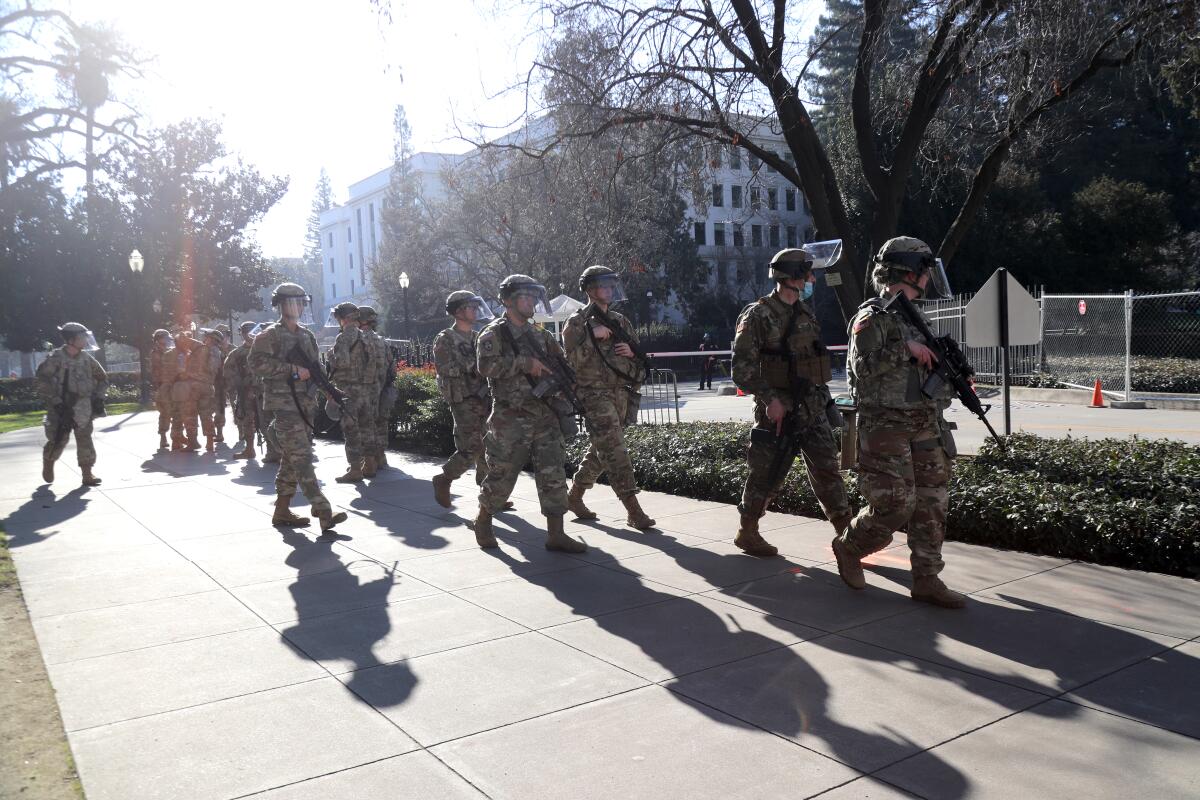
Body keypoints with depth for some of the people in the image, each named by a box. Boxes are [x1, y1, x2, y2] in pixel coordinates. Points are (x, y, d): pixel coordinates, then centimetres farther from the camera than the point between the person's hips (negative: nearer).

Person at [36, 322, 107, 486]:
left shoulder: (86, 359, 3)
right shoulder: (56, 359, -12)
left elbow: (102, 378, 15)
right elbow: (43, 381, -15)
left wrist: (99, 398, 6)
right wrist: (56, 402, -20)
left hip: (82, 408, 4)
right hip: (61, 407, -4)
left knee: (85, 439, -1)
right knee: (58, 440, 3)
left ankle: (87, 473, 3)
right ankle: (48, 463, 32)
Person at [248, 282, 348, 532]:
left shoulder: (307, 335, 17)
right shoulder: (270, 335, -4)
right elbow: (256, 362, -16)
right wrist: (292, 369, -18)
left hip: (306, 404, 7)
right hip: (284, 403, -7)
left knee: (292, 459, 11)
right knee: (301, 457, -12)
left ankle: (282, 511, 19)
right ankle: (323, 512, -18)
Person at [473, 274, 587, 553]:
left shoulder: (538, 334, 16)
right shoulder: (494, 334, -4)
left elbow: (560, 361, 28)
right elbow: (486, 365, -21)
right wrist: (524, 363, -20)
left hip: (545, 416, 6)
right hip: (511, 420, -5)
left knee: (553, 475, 0)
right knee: (501, 475, 3)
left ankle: (556, 534, 4)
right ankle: (483, 522, 26)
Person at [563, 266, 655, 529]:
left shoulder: (619, 321, 16)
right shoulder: (578, 322, -2)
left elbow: (641, 356, 20)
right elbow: (572, 359, -11)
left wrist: (632, 352, -2)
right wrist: (592, 336, -18)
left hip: (621, 395, 7)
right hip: (595, 395, -7)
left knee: (600, 451, 14)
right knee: (615, 451, -12)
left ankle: (574, 497, 30)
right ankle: (633, 510, -12)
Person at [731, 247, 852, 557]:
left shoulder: (805, 312, 12)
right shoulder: (758, 315, -11)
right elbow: (742, 368, -15)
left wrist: (822, 395, 17)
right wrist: (770, 399, -22)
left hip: (813, 408, 7)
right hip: (778, 410, -6)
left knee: (827, 468, 6)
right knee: (767, 474, 3)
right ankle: (747, 532, 20)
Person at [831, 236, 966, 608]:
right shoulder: (873, 317, -10)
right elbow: (862, 366, -23)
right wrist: (904, 347, -21)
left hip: (925, 427, 8)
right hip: (886, 428, -8)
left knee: (931, 503, 7)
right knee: (894, 506, -8)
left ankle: (926, 579, 14)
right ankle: (848, 547, 17)